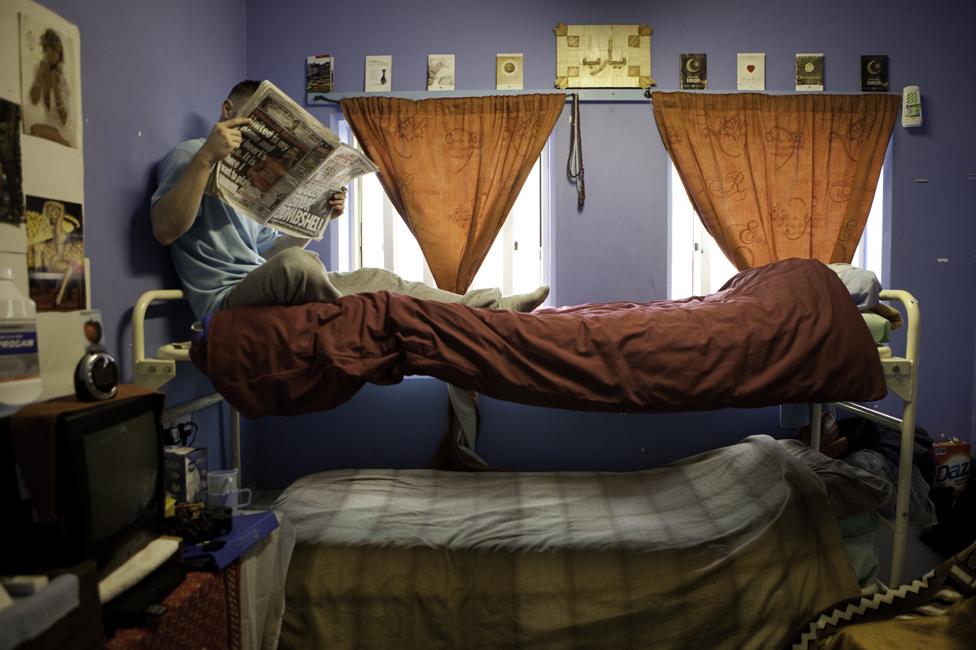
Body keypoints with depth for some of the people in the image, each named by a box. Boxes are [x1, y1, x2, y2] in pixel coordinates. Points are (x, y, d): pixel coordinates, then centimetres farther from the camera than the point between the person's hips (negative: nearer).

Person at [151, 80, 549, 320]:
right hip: (227, 297, -8)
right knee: (295, 262, -40)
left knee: (376, 279, -1)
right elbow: (164, 230, -17)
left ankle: (493, 306, -3)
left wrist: (319, 216, 8)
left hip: (266, 289, 8)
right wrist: (204, 156, -26)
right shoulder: (187, 157, 0)